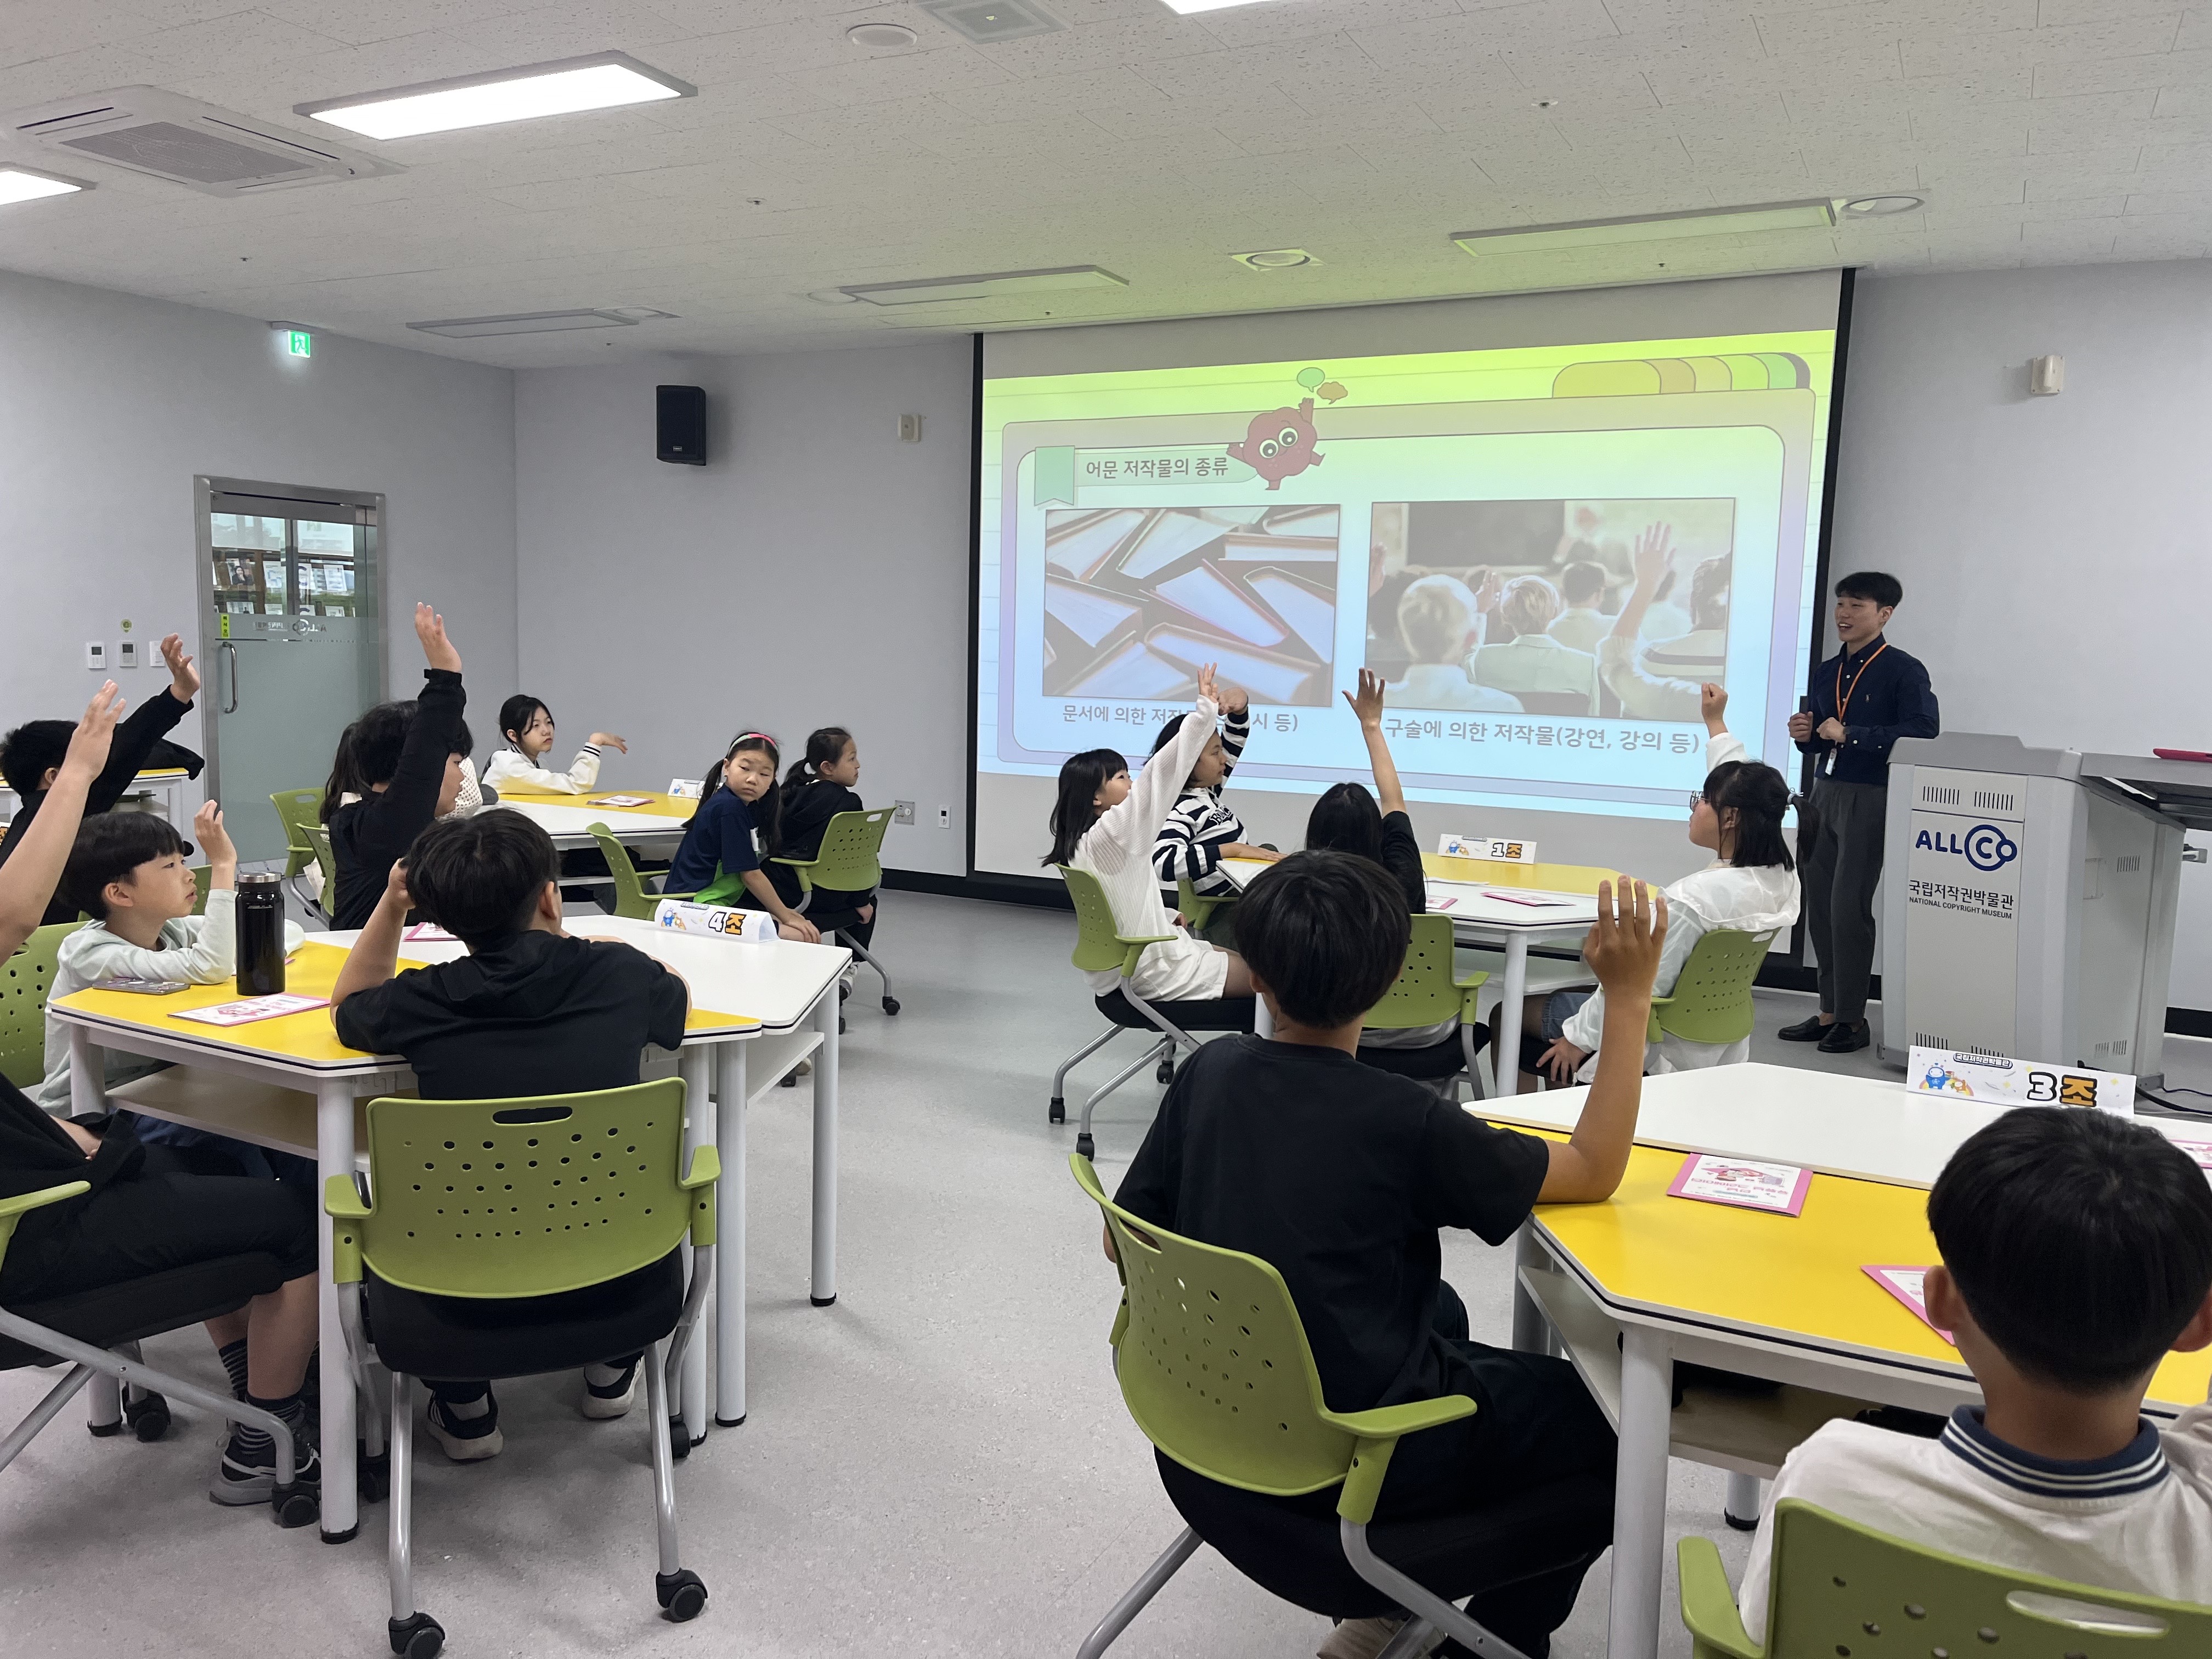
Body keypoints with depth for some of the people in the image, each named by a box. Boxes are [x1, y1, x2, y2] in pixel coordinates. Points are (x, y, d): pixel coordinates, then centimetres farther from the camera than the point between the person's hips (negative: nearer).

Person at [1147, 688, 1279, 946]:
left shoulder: (1207, 789, 7)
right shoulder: (1180, 809, -20)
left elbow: (1235, 740, 19)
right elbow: (1164, 861, -39)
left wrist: (1240, 706, -3)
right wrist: (1233, 849, -35)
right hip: (1225, 916, -10)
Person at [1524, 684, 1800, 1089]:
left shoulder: (1695, 896, -31)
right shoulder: (1780, 875, -8)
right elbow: (1740, 790, 9)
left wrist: (1578, 1037, -11)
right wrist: (1717, 724, 20)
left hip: (1662, 1046, -8)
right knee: (1567, 993, 29)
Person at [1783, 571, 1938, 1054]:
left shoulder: (1904, 671, -5)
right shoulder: (1827, 671, 15)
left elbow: (1924, 732, -18)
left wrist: (1849, 735, -20)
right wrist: (1805, 735, 0)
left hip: (1869, 798, -7)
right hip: (1824, 794, 7)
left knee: (1848, 907, -7)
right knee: (1818, 905, 6)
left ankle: (1852, 1018, 3)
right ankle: (1829, 1011, 15)